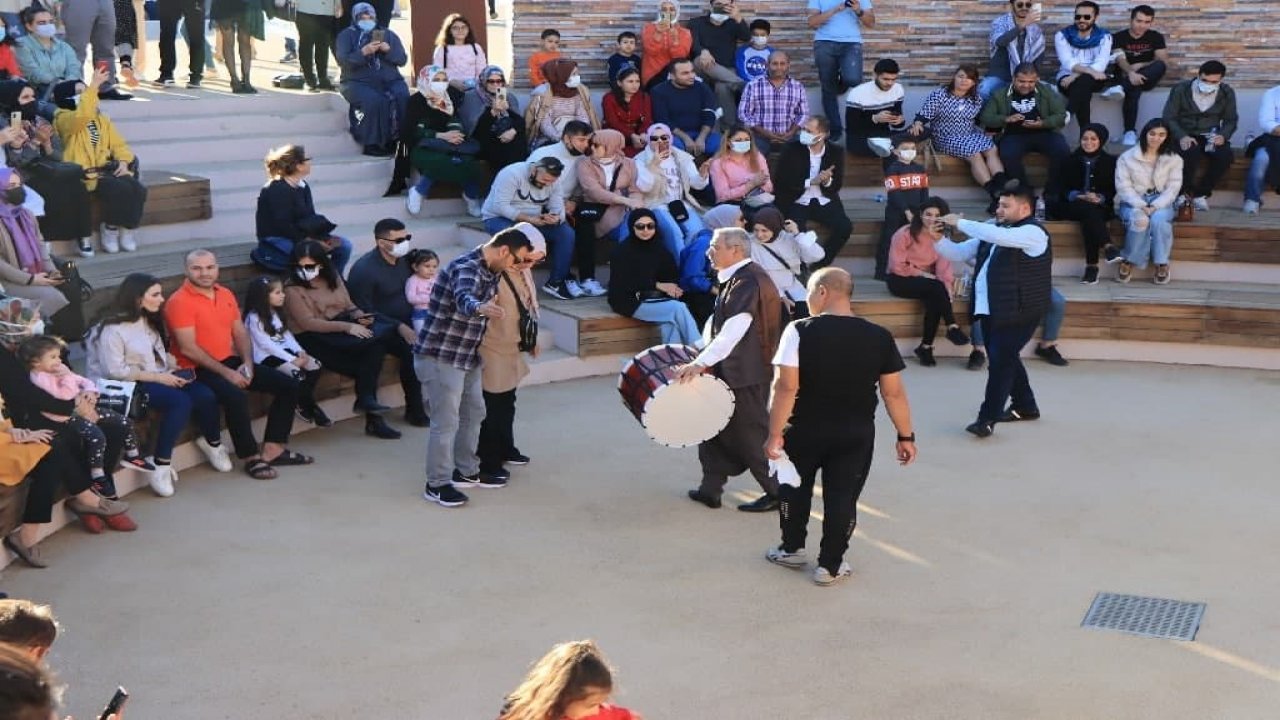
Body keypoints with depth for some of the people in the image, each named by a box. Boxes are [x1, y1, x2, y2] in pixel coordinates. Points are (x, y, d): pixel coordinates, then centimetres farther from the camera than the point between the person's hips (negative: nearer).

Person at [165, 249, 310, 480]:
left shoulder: (226, 294, 12)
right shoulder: (179, 302, -12)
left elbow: (240, 333, 13)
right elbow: (188, 349, -18)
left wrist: (247, 363, -6)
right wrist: (226, 373, -21)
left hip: (231, 361, 8)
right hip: (198, 370, -8)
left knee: (288, 385, -1)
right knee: (236, 396, -36)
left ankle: (273, 449, 3)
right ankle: (252, 457, -19)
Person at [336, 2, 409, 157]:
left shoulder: (388, 34, 17)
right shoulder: (346, 35, 9)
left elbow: (403, 60, 10)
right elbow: (343, 60, -7)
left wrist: (388, 50, -10)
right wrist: (364, 52, -20)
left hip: (390, 80, 3)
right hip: (359, 82, -3)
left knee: (403, 97, -29)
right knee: (374, 100, -35)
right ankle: (372, 143, -26)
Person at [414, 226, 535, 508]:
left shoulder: (490, 271, 7)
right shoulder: (466, 268, -23)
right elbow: (463, 299, -45)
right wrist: (481, 308, -65)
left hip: (466, 357, 10)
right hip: (440, 357, -10)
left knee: (474, 413, 18)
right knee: (446, 422, -5)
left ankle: (466, 472, 32)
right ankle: (437, 485, 6)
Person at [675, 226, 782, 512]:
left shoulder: (747, 281, -22)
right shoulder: (734, 279, 10)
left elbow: (734, 330, -31)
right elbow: (718, 322, 15)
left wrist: (701, 363, -36)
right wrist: (704, 349, 2)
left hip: (747, 373, -9)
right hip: (730, 370, 9)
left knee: (751, 433, 2)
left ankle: (778, 492, 15)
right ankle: (711, 488, 22)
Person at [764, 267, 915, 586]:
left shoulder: (800, 331, -15)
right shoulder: (879, 337, -5)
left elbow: (786, 387, -18)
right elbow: (894, 392, -2)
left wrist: (775, 434, -13)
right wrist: (905, 435, 8)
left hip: (805, 430, -1)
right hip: (856, 434, 1)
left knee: (794, 487, 21)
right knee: (842, 497, 11)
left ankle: (792, 548, 34)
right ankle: (830, 565, 17)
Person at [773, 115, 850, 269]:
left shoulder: (836, 151, 1)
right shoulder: (791, 149, -6)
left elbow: (837, 185, 3)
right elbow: (782, 182, -10)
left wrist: (827, 181, -21)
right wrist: (811, 181, -19)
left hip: (824, 202, 3)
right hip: (797, 202, -2)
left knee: (845, 227, -21)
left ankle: (819, 265, -4)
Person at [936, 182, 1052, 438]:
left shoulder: (1033, 232, -12)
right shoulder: (993, 233, 15)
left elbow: (998, 236, -30)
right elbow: (958, 254, 15)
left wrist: (960, 223, -22)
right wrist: (937, 238, -5)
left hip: (1018, 312, -9)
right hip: (990, 310, 9)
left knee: (1000, 361, -11)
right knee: (1004, 359, 17)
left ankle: (988, 418, -6)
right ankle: (1025, 406, 33)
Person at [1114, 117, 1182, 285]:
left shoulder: (1174, 159, 5)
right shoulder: (1127, 157, 0)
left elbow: (1173, 188, -1)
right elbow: (1123, 186, -5)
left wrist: (1155, 206, -17)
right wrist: (1140, 206, -19)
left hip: (1160, 202, 1)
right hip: (1134, 202, -1)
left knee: (1159, 219, -34)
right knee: (1139, 219, -36)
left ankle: (1162, 263, -21)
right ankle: (1128, 261, -22)